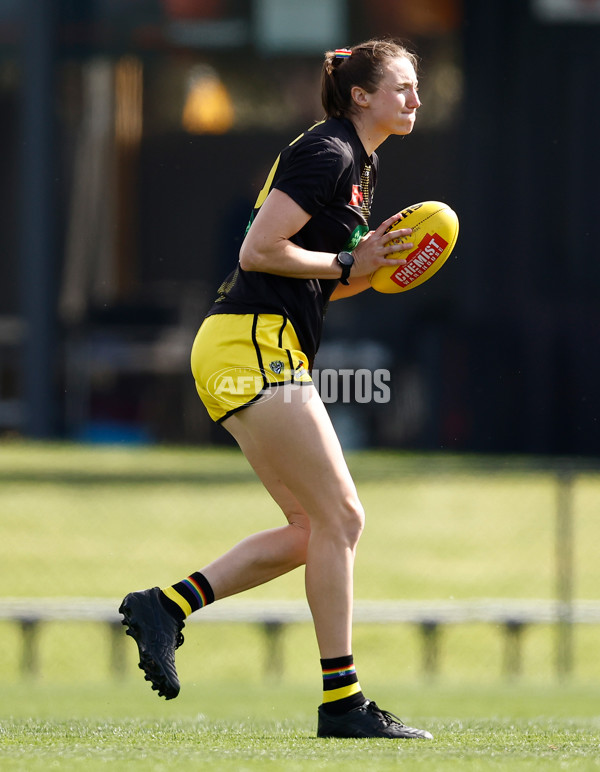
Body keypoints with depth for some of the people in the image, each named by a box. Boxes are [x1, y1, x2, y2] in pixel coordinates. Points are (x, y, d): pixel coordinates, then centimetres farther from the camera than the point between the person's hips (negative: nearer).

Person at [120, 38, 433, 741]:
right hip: (254, 346, -10)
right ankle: (340, 702, -7)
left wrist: (375, 269, 9)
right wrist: (347, 263, -10)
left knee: (315, 529, 7)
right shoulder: (327, 153, -11)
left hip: (253, 353, 10)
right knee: (337, 518, -9)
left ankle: (166, 606, 6)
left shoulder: (353, 164, 21)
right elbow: (260, 250, -18)